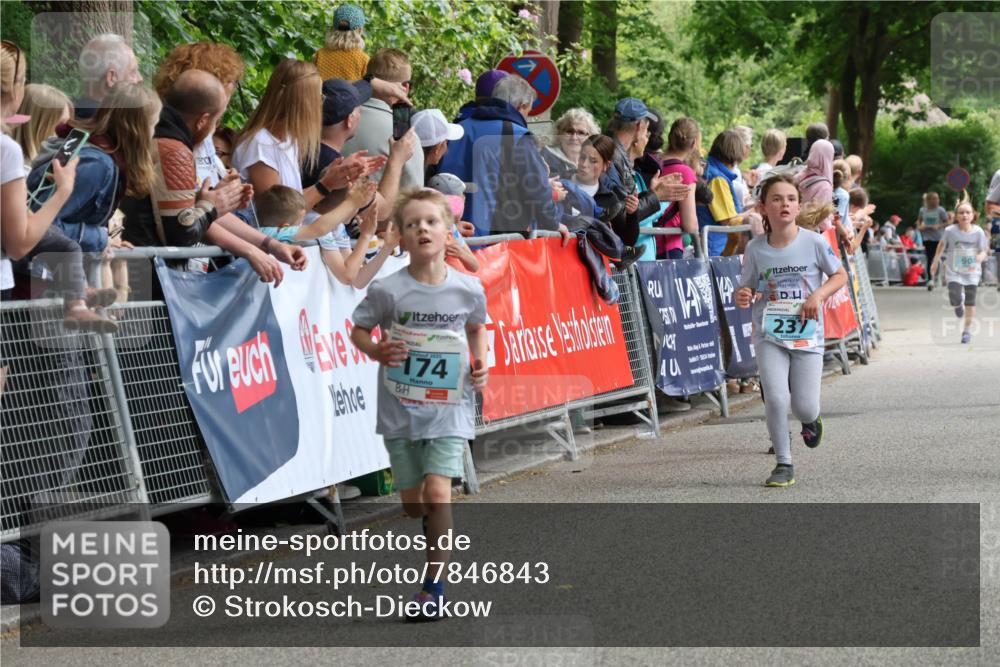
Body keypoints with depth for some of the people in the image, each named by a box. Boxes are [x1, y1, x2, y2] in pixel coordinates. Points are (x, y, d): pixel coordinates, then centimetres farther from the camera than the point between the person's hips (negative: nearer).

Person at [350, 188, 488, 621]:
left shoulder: (468, 289, -5)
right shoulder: (388, 290, -11)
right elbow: (358, 329, 3)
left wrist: (480, 364, 0)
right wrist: (377, 351, -17)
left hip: (450, 404, -1)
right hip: (401, 406, 1)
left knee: (438, 492, -17)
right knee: (412, 504, 10)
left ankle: (434, 586, -8)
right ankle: (437, 530, 46)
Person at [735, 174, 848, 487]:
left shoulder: (813, 242, -6)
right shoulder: (755, 249, -2)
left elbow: (840, 275, 6)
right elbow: (747, 290, 7)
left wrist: (818, 295, -12)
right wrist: (743, 297, -16)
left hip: (807, 335, -1)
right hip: (769, 335, 1)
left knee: (804, 407, -2)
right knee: (776, 398, -15)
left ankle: (811, 420, 38)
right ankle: (784, 464, 2)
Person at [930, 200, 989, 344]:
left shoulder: (978, 232, -12)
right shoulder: (950, 231, -12)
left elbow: (984, 251, -6)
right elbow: (942, 244, 7)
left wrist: (981, 256, -29)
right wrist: (935, 261, 9)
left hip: (972, 272, 1)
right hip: (954, 271, -1)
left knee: (970, 303, 1)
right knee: (954, 301, -15)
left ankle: (967, 330, 19)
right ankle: (959, 302, 24)